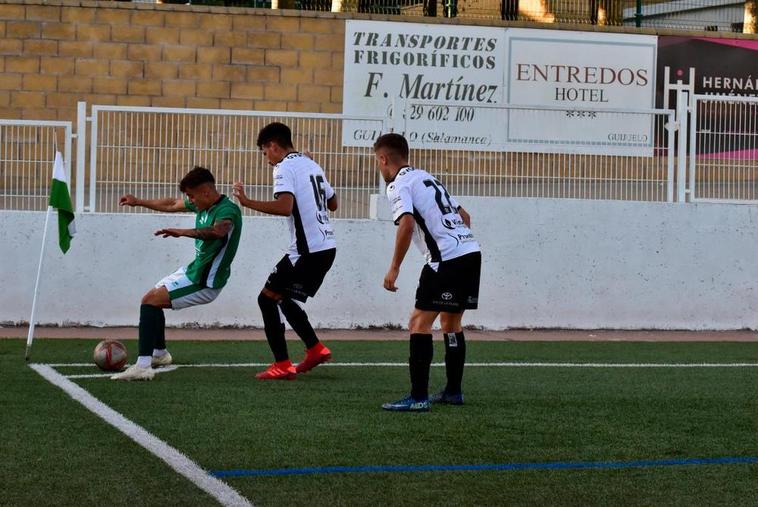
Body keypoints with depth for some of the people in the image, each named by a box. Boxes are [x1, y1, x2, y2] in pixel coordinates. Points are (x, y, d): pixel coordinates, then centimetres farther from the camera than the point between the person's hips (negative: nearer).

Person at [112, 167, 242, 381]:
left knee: (150, 300, -21)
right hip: (193, 269, 10)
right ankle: (160, 354, 47)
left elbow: (218, 230, -47)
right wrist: (138, 202, 29)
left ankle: (143, 366, -29)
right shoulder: (202, 205, 4)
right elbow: (171, 205, 23)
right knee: (153, 299, 26)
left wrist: (183, 232, -55)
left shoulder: (228, 210, -24)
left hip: (205, 282, -10)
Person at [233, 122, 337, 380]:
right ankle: (316, 349, 24)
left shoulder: (285, 167, -10)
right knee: (284, 299, 23)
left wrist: (247, 202, -20)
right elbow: (333, 203, 27)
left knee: (267, 298, -1)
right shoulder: (312, 165, 16)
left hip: (307, 250, -9)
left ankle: (282, 366, -6)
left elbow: (284, 206, -26)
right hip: (327, 246, 9)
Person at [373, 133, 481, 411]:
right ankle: (453, 391, 27)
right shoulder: (426, 177, 24)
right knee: (450, 322, 20)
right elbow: (463, 216, 27)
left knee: (419, 323, -6)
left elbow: (407, 224, -19)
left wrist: (394, 268, -14)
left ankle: (418, 397, -12)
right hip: (471, 251, 9)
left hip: (447, 258, -9)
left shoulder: (398, 185, -3)